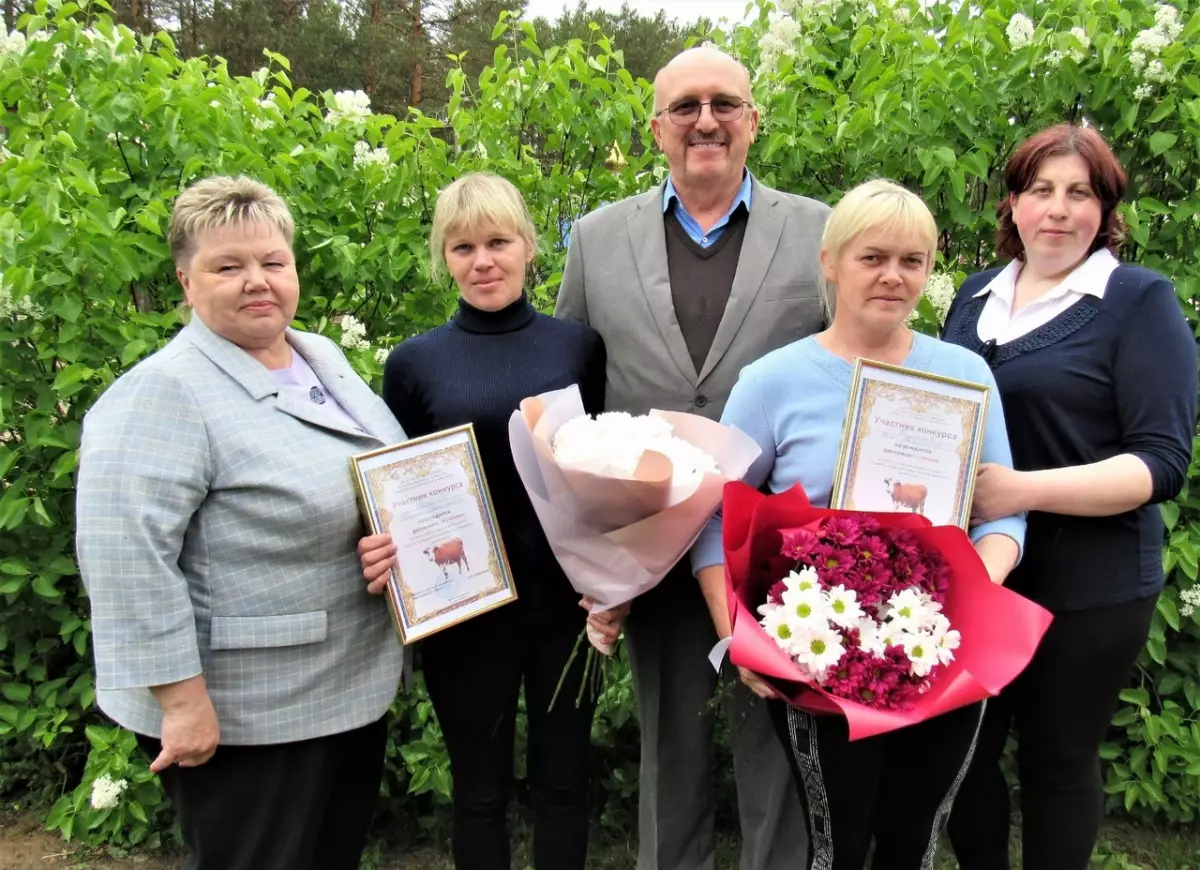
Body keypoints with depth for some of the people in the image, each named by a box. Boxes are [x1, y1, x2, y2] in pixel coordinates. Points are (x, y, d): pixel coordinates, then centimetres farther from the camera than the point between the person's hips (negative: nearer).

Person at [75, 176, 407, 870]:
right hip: (243, 714, -7)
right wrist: (181, 699, -22)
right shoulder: (162, 395, -18)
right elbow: (126, 556, -23)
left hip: (357, 685, 8)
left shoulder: (325, 358, 6)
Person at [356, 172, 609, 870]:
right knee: (480, 788, 16)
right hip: (462, 612, 0)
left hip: (566, 601, 1)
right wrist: (383, 550, -16)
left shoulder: (580, 345, -1)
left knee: (564, 779, 15)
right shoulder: (415, 361, -1)